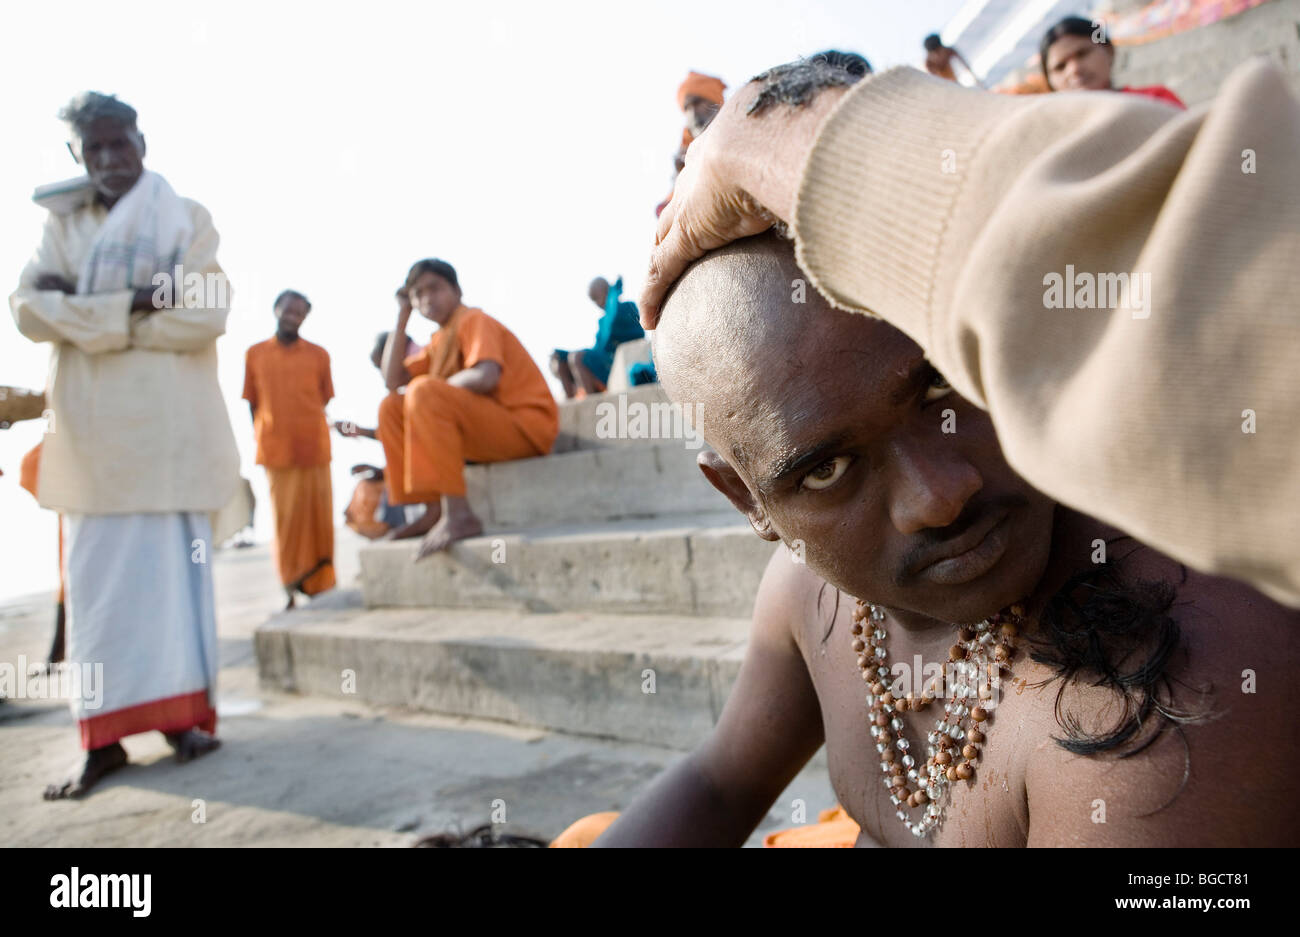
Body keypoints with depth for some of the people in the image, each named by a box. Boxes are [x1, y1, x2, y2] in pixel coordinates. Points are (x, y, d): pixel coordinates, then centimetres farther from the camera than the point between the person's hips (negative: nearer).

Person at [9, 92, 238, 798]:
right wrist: (135, 303, -13)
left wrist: (79, 310, -6)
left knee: (173, 569, 0)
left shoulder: (187, 218, 4)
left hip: (168, 426, -3)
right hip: (94, 426, 3)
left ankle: (182, 712, 10)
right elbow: (28, 309, -2)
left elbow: (206, 315, -10)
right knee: (97, 578, 3)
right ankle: (104, 734, 8)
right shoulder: (61, 224, 13)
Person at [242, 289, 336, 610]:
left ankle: (321, 587, 12)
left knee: (319, 517, 2)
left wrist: (313, 432, 3)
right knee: (285, 519, 3)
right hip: (275, 449, 0)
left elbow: (324, 399, 11)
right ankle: (291, 589, 10)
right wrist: (261, 439, 4)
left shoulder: (318, 355, 7)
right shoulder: (255, 354, 8)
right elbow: (252, 403, 11)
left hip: (314, 448, 0)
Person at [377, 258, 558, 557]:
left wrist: (437, 389, -9)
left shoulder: (473, 320, -6)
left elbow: (486, 376, -25)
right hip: (491, 430, 9)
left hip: (526, 425, -9)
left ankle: (458, 514, -34)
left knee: (424, 392, -29)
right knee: (391, 408, 12)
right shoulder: (439, 341, 20)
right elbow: (393, 380, 12)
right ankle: (433, 510, 0)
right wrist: (401, 316, 13)